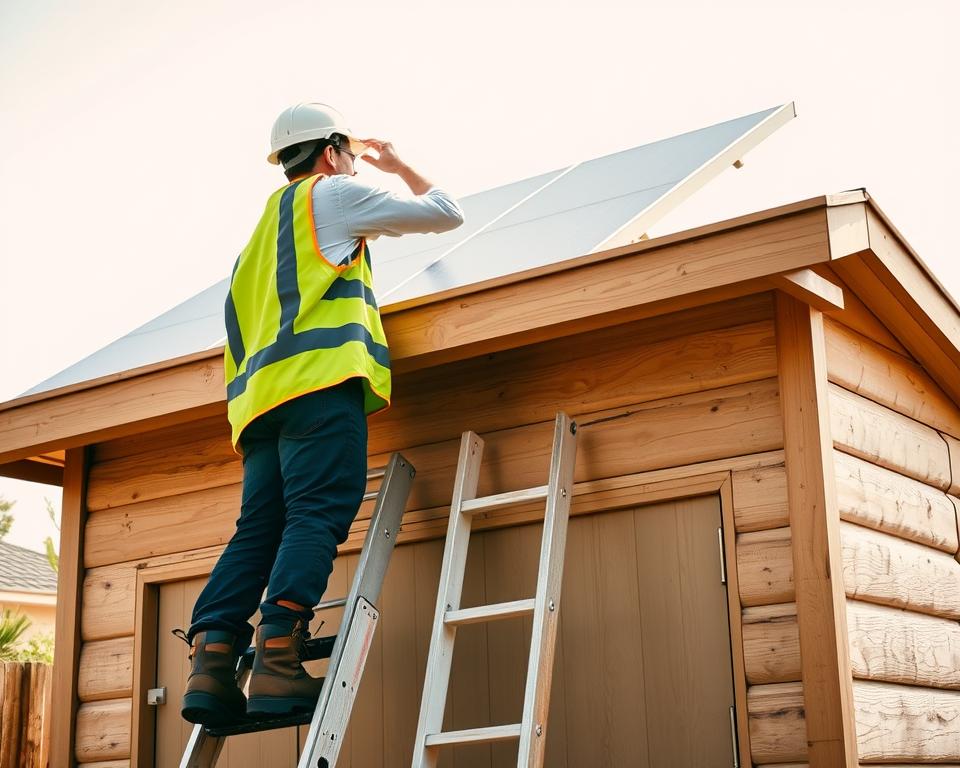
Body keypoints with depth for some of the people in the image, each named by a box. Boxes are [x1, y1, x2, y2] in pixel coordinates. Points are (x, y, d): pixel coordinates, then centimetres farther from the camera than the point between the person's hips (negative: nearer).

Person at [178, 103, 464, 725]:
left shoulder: (269, 223, 34)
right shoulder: (330, 193, 12)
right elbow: (446, 214, 15)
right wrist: (399, 166, 35)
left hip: (261, 389, 8)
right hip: (321, 372, -8)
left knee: (259, 528, 0)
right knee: (318, 515, -16)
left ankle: (211, 663, -14)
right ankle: (278, 663, -28)